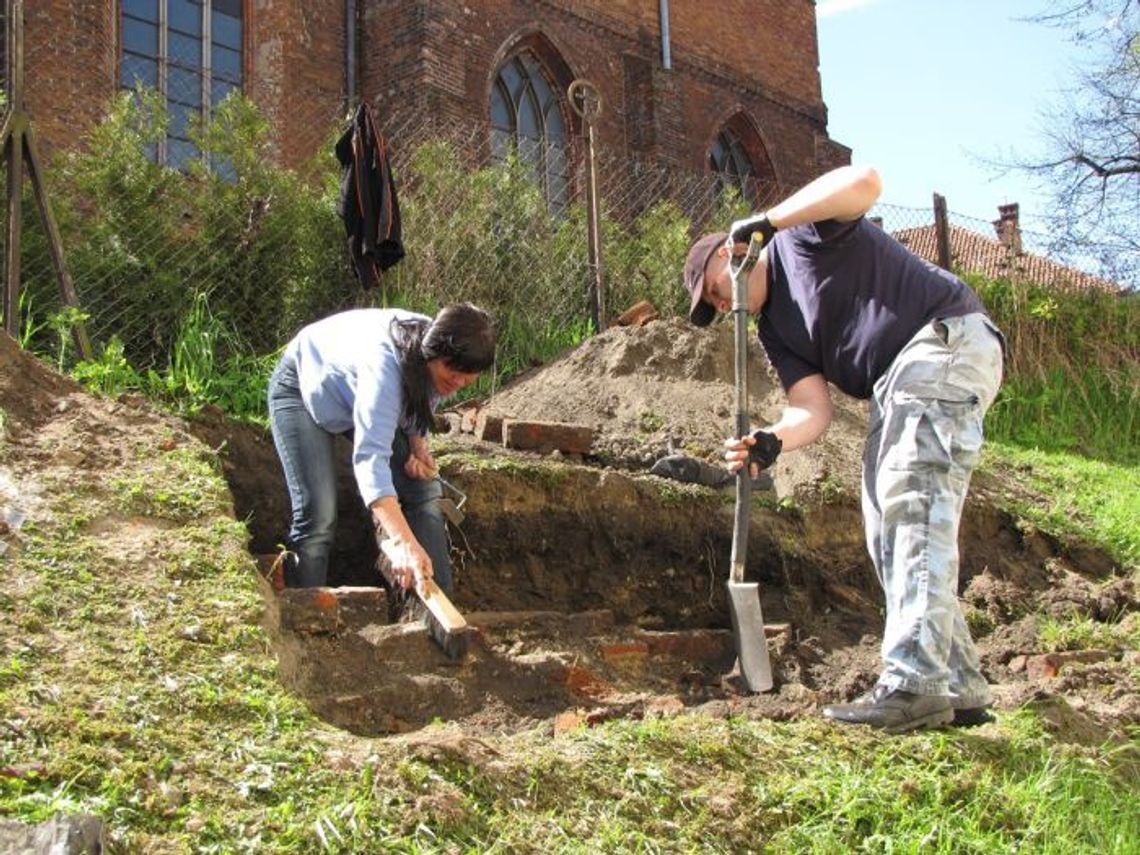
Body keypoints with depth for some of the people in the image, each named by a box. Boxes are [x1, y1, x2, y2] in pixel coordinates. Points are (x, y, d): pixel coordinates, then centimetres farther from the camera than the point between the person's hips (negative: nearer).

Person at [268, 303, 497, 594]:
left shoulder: (439, 358, -20)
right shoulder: (384, 363, -44)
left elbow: (419, 402, 5)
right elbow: (370, 457, -53)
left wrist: (418, 447, -16)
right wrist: (404, 543, -63)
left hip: (356, 393, 7)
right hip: (303, 387, -7)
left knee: (425, 493, -3)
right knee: (318, 517, -22)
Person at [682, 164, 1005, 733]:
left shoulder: (801, 236, 1)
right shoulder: (774, 326, 19)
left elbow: (865, 181, -19)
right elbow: (812, 409, 4)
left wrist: (767, 221, -18)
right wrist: (772, 441, -18)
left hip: (948, 339, -10)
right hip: (896, 385, 10)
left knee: (913, 504, -21)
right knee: (889, 532, 6)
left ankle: (914, 680, -28)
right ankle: (957, 687, 8)